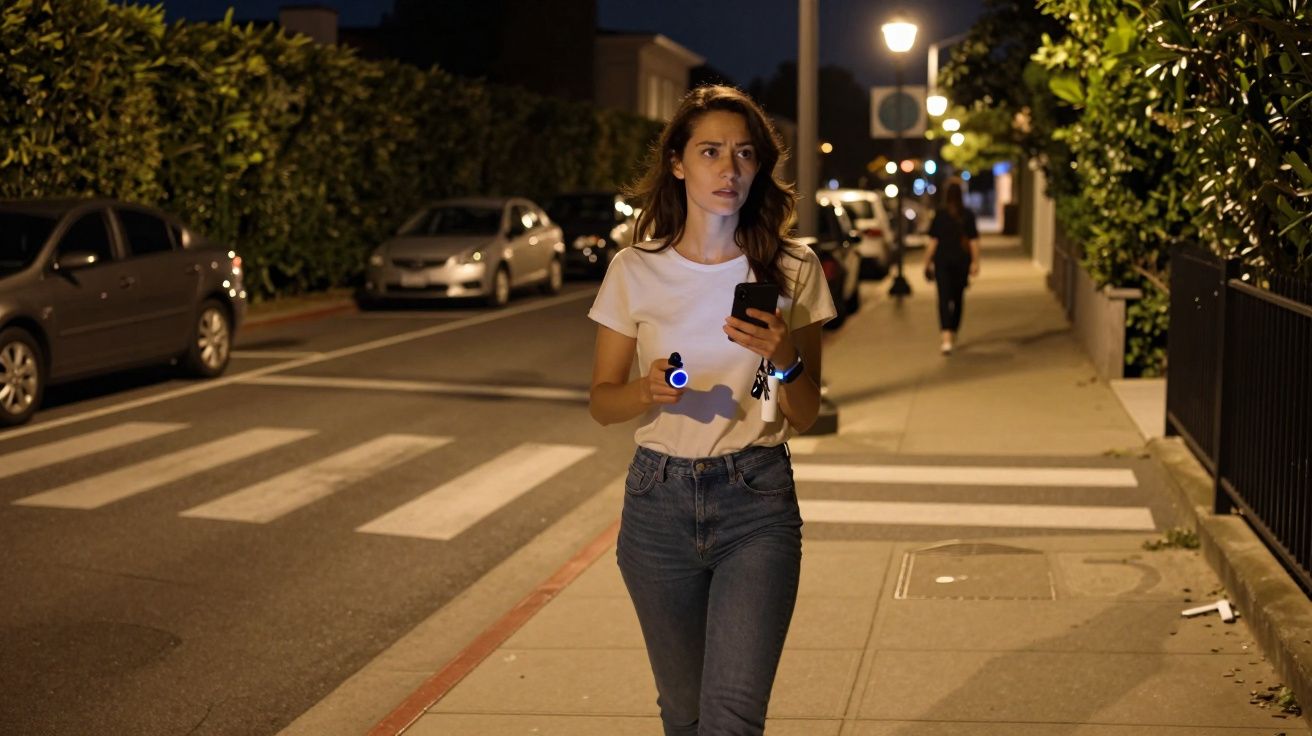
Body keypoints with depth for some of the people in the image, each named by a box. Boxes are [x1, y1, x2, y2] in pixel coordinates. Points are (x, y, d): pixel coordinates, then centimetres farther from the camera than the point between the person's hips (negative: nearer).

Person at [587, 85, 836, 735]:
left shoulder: (792, 270, -1)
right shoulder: (634, 272, -2)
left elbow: (804, 418, 2)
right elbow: (601, 401, 6)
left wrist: (784, 358, -18)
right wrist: (647, 392, -16)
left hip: (756, 502, -1)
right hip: (659, 501, 1)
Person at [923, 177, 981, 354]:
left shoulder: (939, 214, -5)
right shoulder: (968, 215, -1)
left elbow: (933, 241, -5)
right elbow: (973, 241, -2)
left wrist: (927, 263, 2)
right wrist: (975, 263, 3)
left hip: (942, 261, -2)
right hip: (962, 261, 2)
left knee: (944, 298, -6)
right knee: (958, 298, 17)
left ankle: (946, 337, -23)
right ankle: (953, 334, 30)